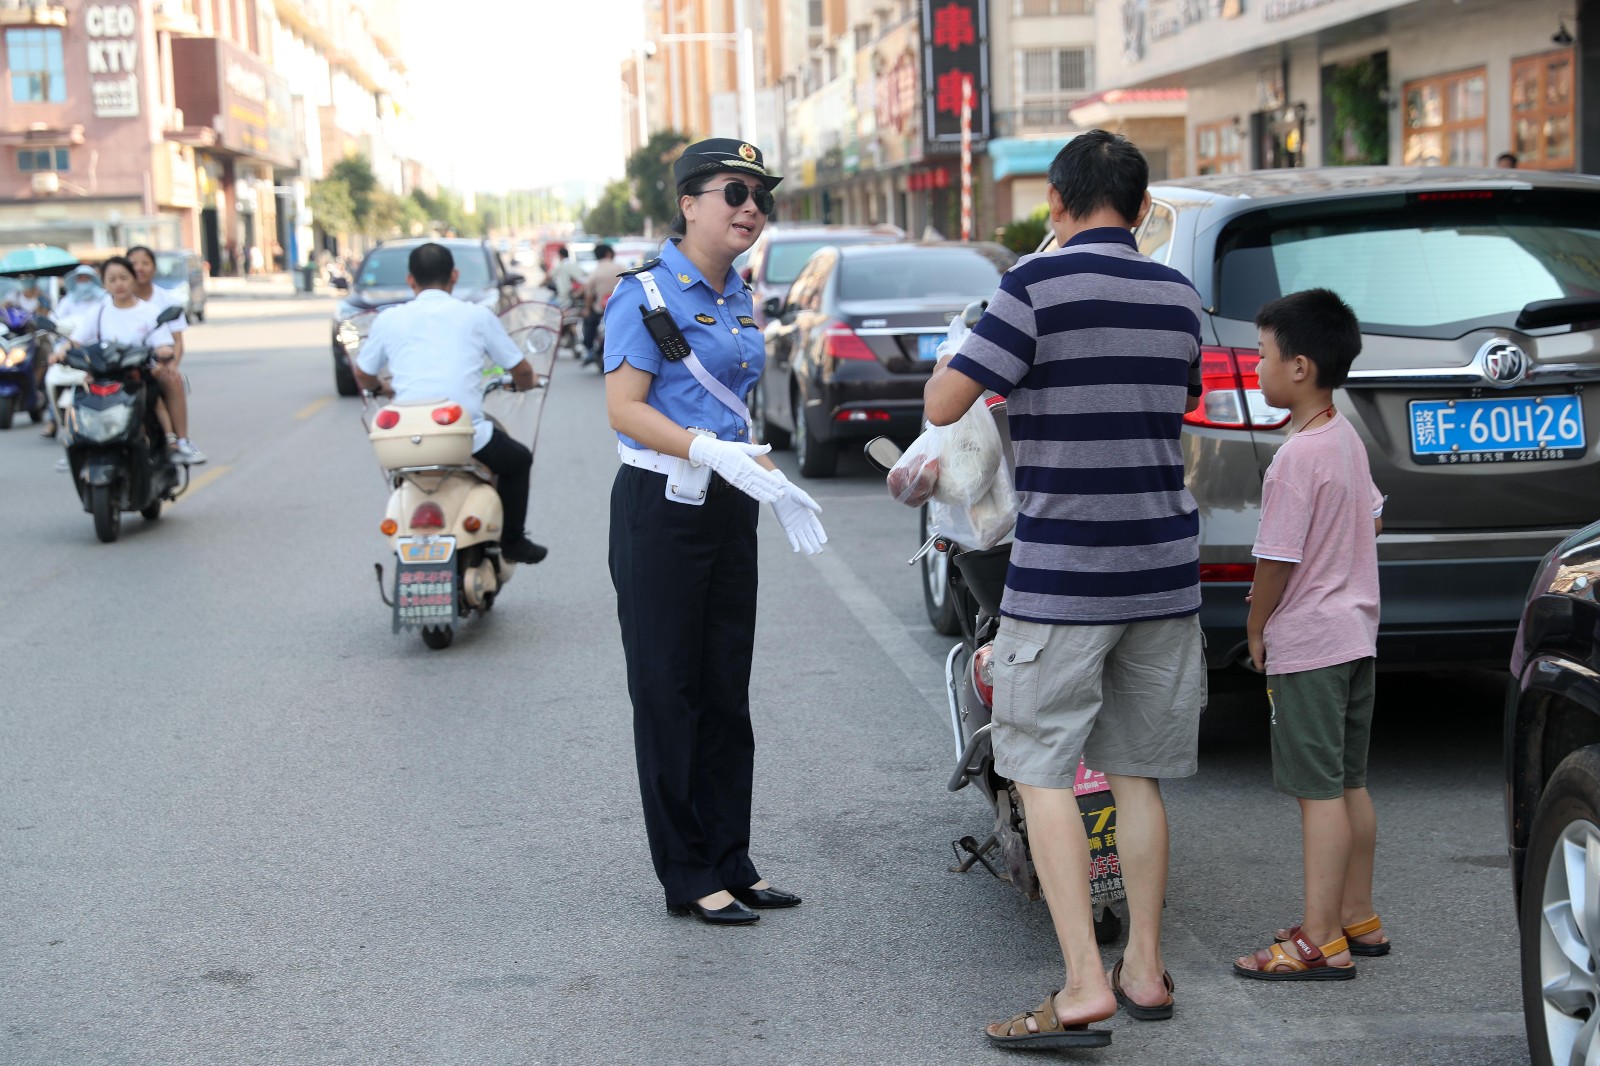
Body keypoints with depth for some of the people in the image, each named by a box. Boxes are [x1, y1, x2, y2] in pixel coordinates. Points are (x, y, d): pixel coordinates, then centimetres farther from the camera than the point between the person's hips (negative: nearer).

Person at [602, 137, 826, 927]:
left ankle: (731, 862, 20)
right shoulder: (647, 292, -11)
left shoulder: (739, 298, 13)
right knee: (668, 692, 1)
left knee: (726, 691, 12)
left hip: (728, 508, 8)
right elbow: (624, 407, -17)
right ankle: (687, 877, 8)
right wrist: (706, 449, -28)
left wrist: (775, 485, 12)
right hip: (662, 510, -8)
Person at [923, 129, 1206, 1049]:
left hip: (1063, 575, -6)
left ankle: (1085, 985, -6)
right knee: (1137, 774, 14)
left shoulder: (1040, 284, -12)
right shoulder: (1178, 295, 8)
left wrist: (958, 349, 7)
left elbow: (943, 405, -13)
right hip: (1163, 571, 6)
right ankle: (1145, 967, 20)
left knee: (1044, 772, 0)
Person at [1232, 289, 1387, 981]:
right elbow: (1372, 518, 20)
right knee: (1348, 783, 16)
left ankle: (1322, 943, -3)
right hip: (1356, 630, 10)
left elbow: (1276, 560, -19)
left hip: (1308, 641, -10)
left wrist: (1256, 628, -5)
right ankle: (1358, 918, 25)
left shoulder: (1296, 457, -20)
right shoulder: (1347, 437, 8)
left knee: (1319, 791, -6)